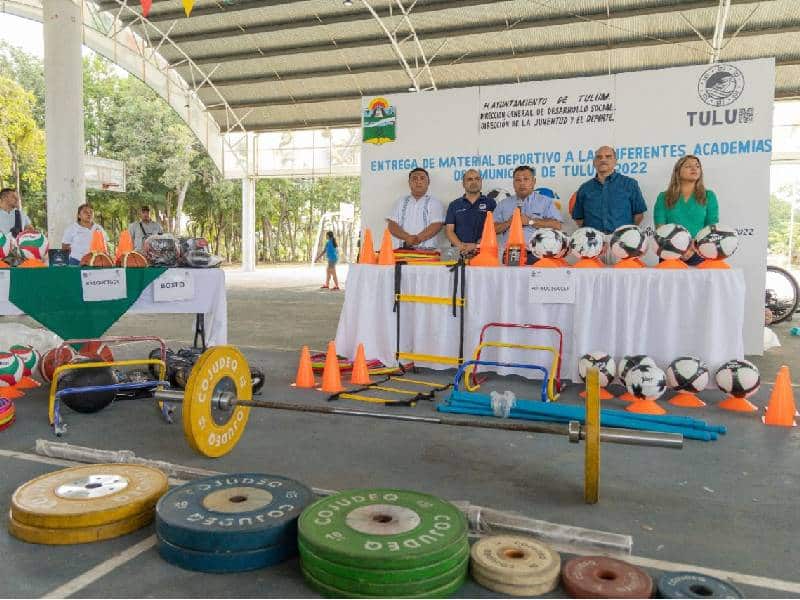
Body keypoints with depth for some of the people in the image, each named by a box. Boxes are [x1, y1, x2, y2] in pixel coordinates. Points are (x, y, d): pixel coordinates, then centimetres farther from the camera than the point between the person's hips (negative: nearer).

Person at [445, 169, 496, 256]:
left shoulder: (490, 203, 10)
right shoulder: (454, 205, 15)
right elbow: (449, 230, 8)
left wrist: (476, 245, -13)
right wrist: (460, 245, -10)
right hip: (459, 252, 1)